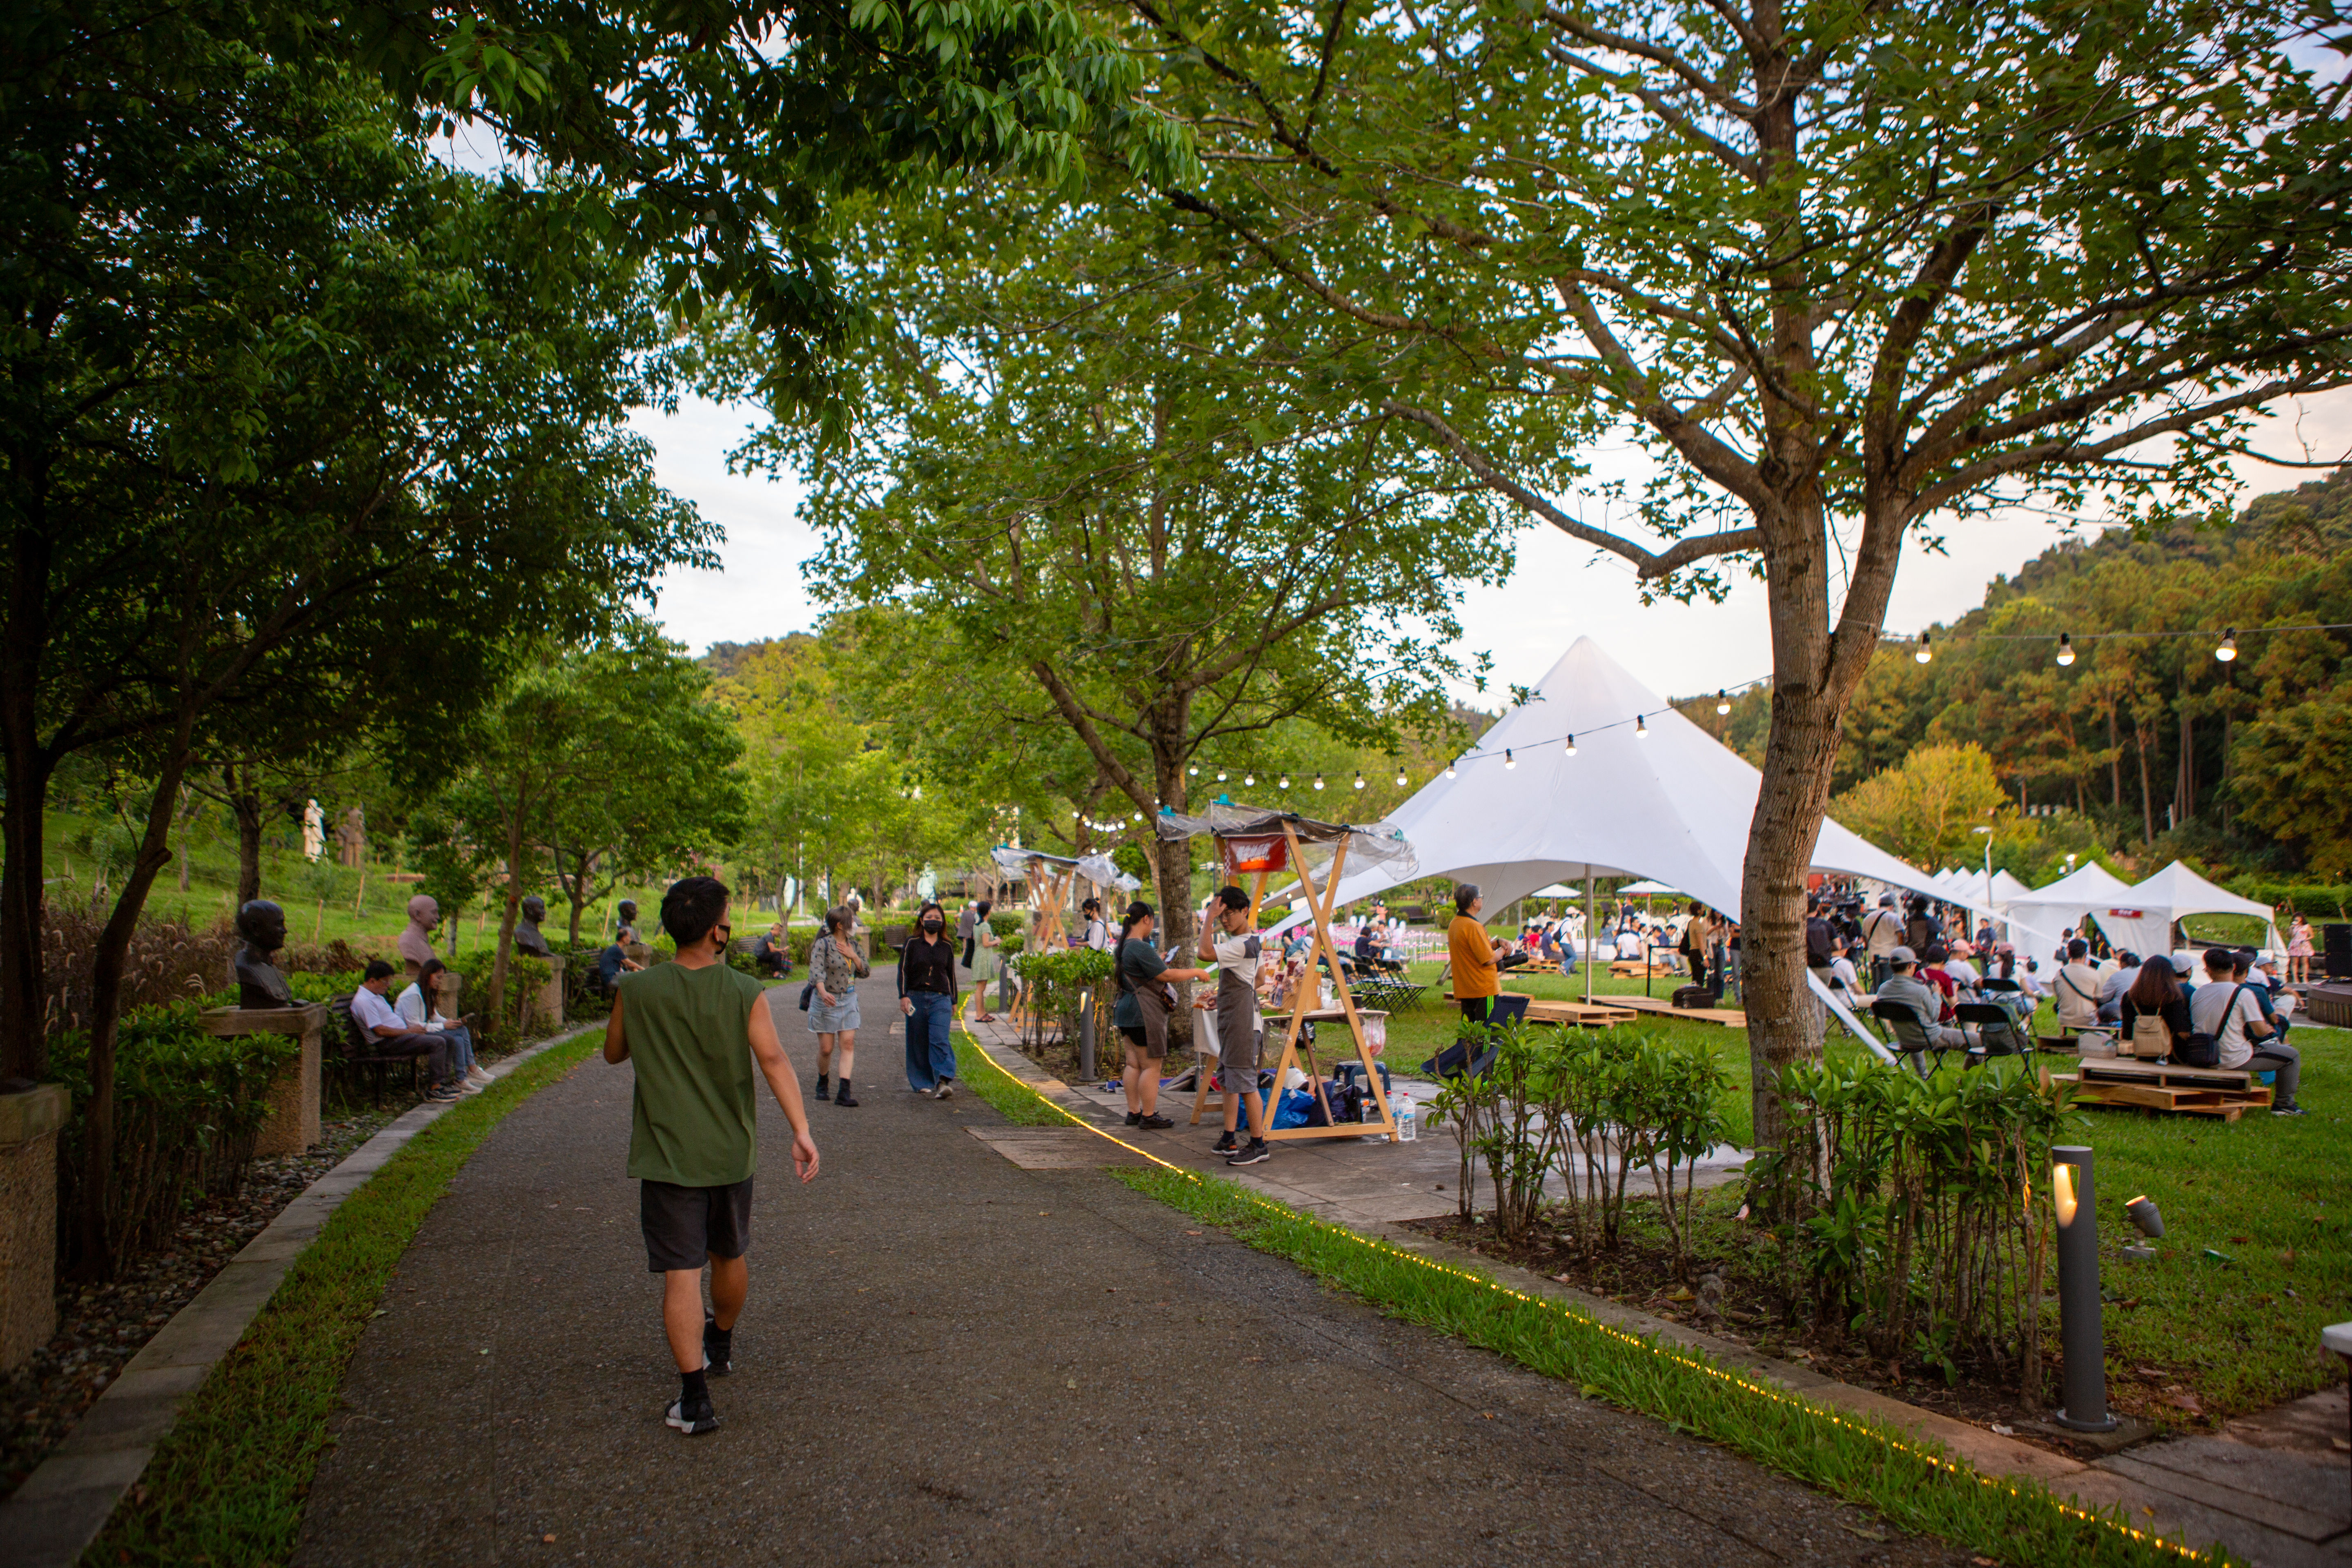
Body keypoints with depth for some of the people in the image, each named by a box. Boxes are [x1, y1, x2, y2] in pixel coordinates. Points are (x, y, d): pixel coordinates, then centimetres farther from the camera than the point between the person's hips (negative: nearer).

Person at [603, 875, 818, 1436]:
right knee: (729, 1257, 23)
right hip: (731, 1153, 2)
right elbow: (773, 1060, -18)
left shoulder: (637, 991, -8)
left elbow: (614, 1053, 8)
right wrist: (802, 1131, -21)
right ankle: (720, 1347, 45)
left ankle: (695, 1399, -4)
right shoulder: (745, 992, -9)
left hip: (667, 1157, -2)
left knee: (682, 1274, -1)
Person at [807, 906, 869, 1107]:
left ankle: (844, 1092, -10)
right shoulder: (823, 944, -10)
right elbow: (816, 971, -23)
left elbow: (865, 972, 11)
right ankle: (823, 1084, 29)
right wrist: (823, 992, -41)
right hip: (826, 1001, -5)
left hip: (849, 1000, 5)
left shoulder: (853, 945, 9)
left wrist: (853, 956, -6)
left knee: (848, 1045, -7)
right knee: (826, 1048, 2)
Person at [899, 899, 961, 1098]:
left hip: (941, 999, 0)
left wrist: (953, 1001, 19)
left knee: (941, 1040, -13)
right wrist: (903, 996, -9)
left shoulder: (947, 947, 11)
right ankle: (922, 1083, 16)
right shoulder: (912, 944, 4)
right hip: (916, 998, 0)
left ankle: (943, 1082, -22)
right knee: (918, 1042, 5)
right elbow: (903, 970, 1)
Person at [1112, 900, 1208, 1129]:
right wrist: (1196, 972, -9)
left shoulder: (1125, 946, 12)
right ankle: (1149, 1116, 3)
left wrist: (1159, 961, 34)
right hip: (1144, 1015, -10)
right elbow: (1165, 975, -19)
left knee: (1134, 1064, 13)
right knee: (1151, 1066, -2)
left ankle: (1134, 1112, 19)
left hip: (1127, 1011, 10)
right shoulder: (1141, 948, -20)